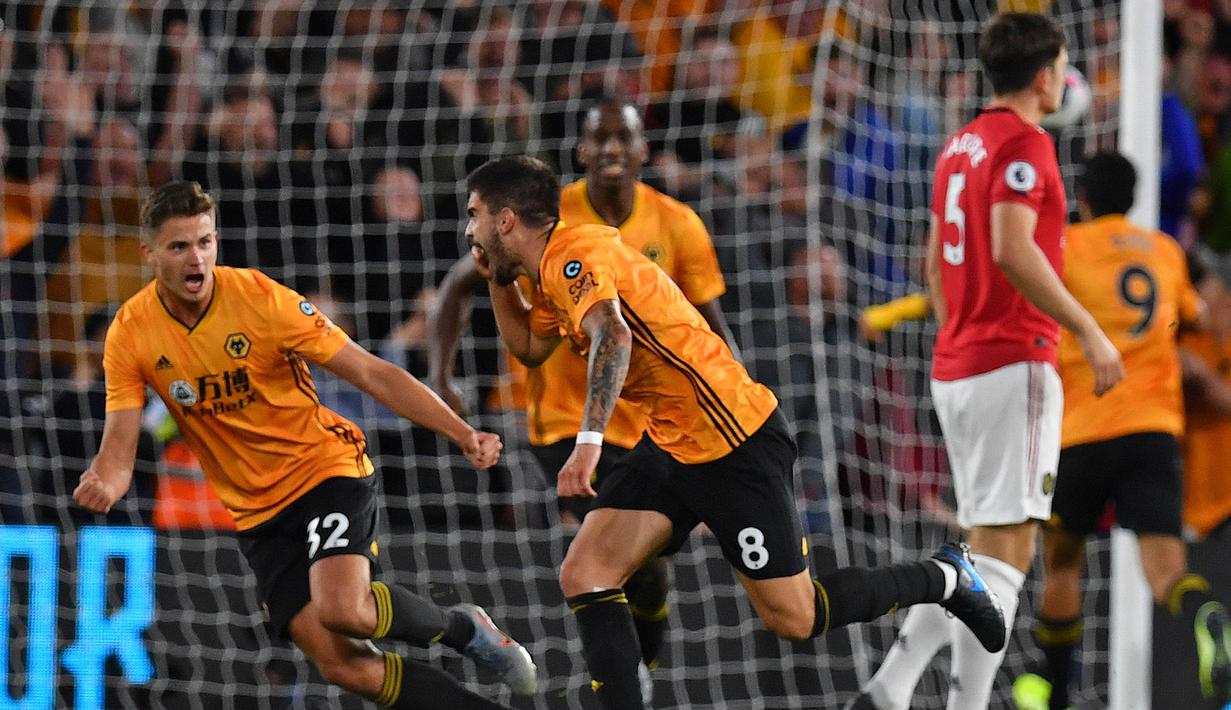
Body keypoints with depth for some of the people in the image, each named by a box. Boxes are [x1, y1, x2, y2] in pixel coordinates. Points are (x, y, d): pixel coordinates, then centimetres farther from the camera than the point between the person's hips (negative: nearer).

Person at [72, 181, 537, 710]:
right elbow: (120, 446, -7)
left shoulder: (260, 298, -16)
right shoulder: (130, 334, -7)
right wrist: (103, 485, -32)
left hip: (328, 468, -3)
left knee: (341, 610, -30)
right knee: (343, 665, -10)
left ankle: (462, 628, 0)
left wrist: (462, 433, -25)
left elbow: (371, 373, -15)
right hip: (256, 512, 3)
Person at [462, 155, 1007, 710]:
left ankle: (945, 577, 19)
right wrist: (496, 279, 17)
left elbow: (613, 337, -38)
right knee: (584, 575, -5)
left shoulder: (575, 252, -19)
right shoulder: (551, 270, 11)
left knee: (794, 619, -2)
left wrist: (589, 441, -46)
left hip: (733, 442, -10)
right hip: (670, 444, 10)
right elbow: (529, 348, 31)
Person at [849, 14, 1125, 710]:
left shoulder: (962, 145, 17)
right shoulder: (1023, 143, -11)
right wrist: (1090, 331, -20)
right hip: (1014, 365, -9)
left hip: (954, 368, 9)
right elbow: (1012, 250, -23)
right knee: (1006, 547, -8)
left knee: (986, 547, 13)